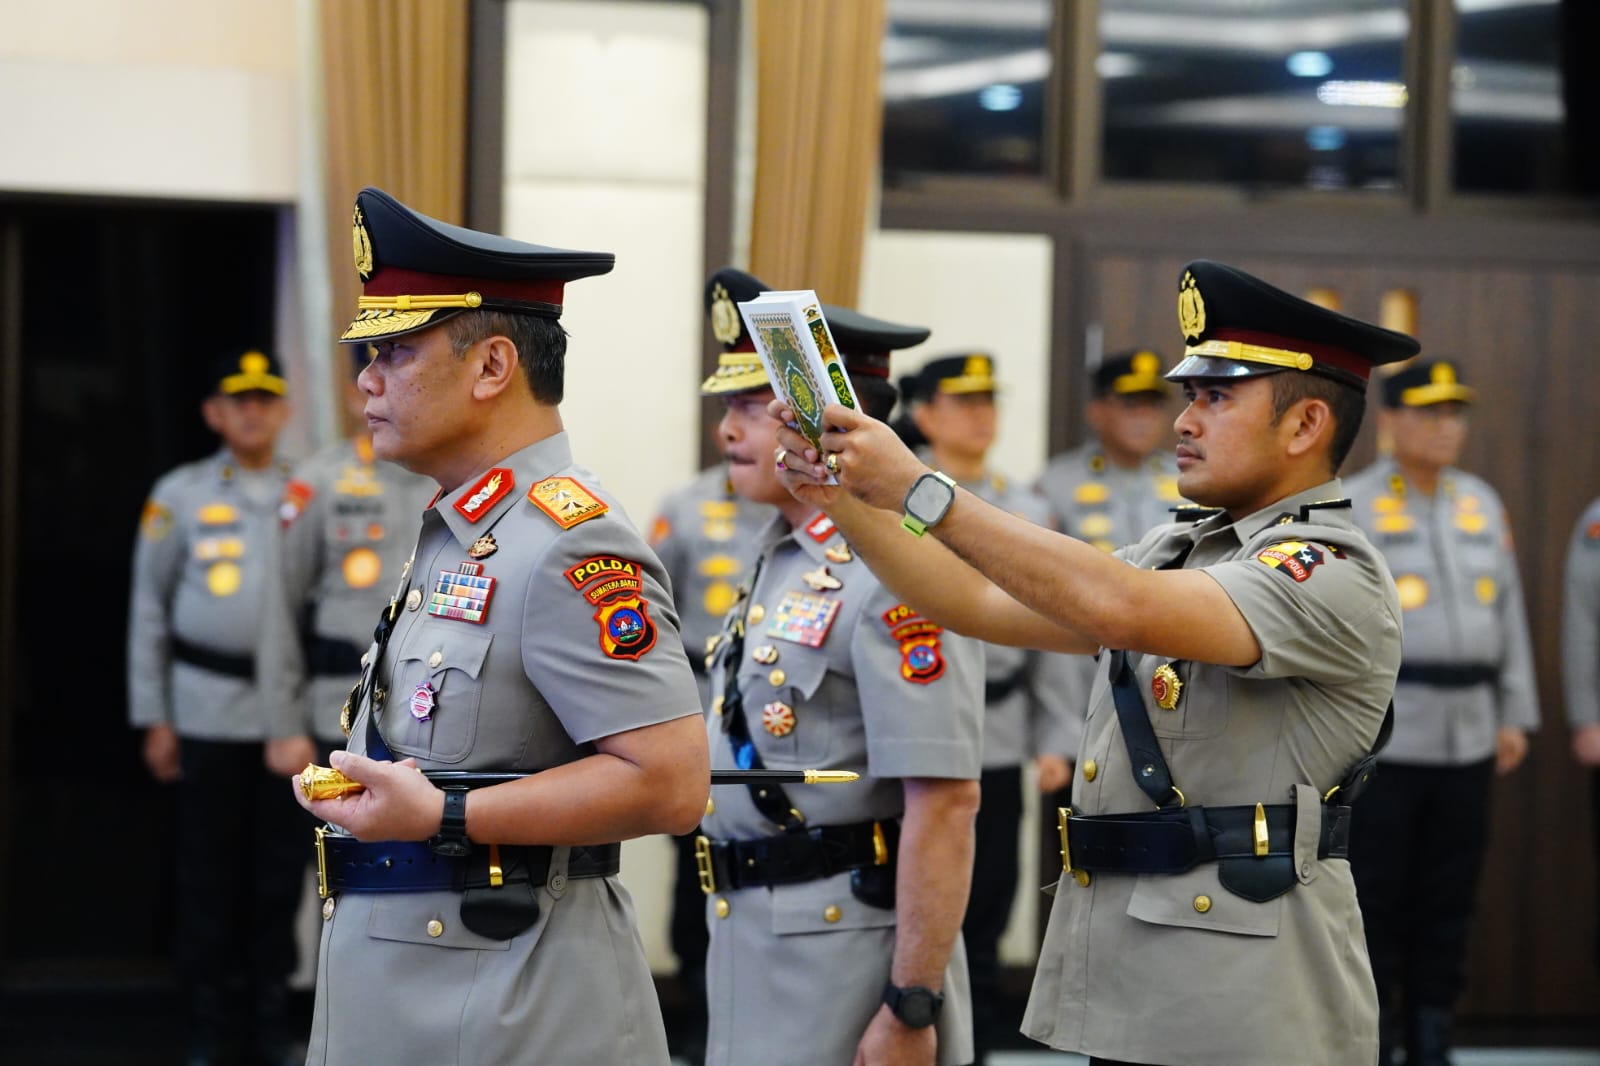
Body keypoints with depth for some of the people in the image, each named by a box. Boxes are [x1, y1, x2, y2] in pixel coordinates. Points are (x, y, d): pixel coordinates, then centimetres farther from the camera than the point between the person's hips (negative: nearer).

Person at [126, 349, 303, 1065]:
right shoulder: (179, 495, 4)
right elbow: (149, 609, 7)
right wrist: (153, 718, 3)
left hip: (290, 711, 1)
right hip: (209, 712, -1)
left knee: (279, 872, 5)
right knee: (209, 874, 3)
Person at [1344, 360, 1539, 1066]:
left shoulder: (1482, 504, 12)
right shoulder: (1351, 507, -4)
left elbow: (1509, 613, 15)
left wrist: (1515, 714, 12)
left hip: (1466, 737, 5)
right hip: (1381, 735, -5)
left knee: (1448, 898, 8)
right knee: (1374, 894, -1)